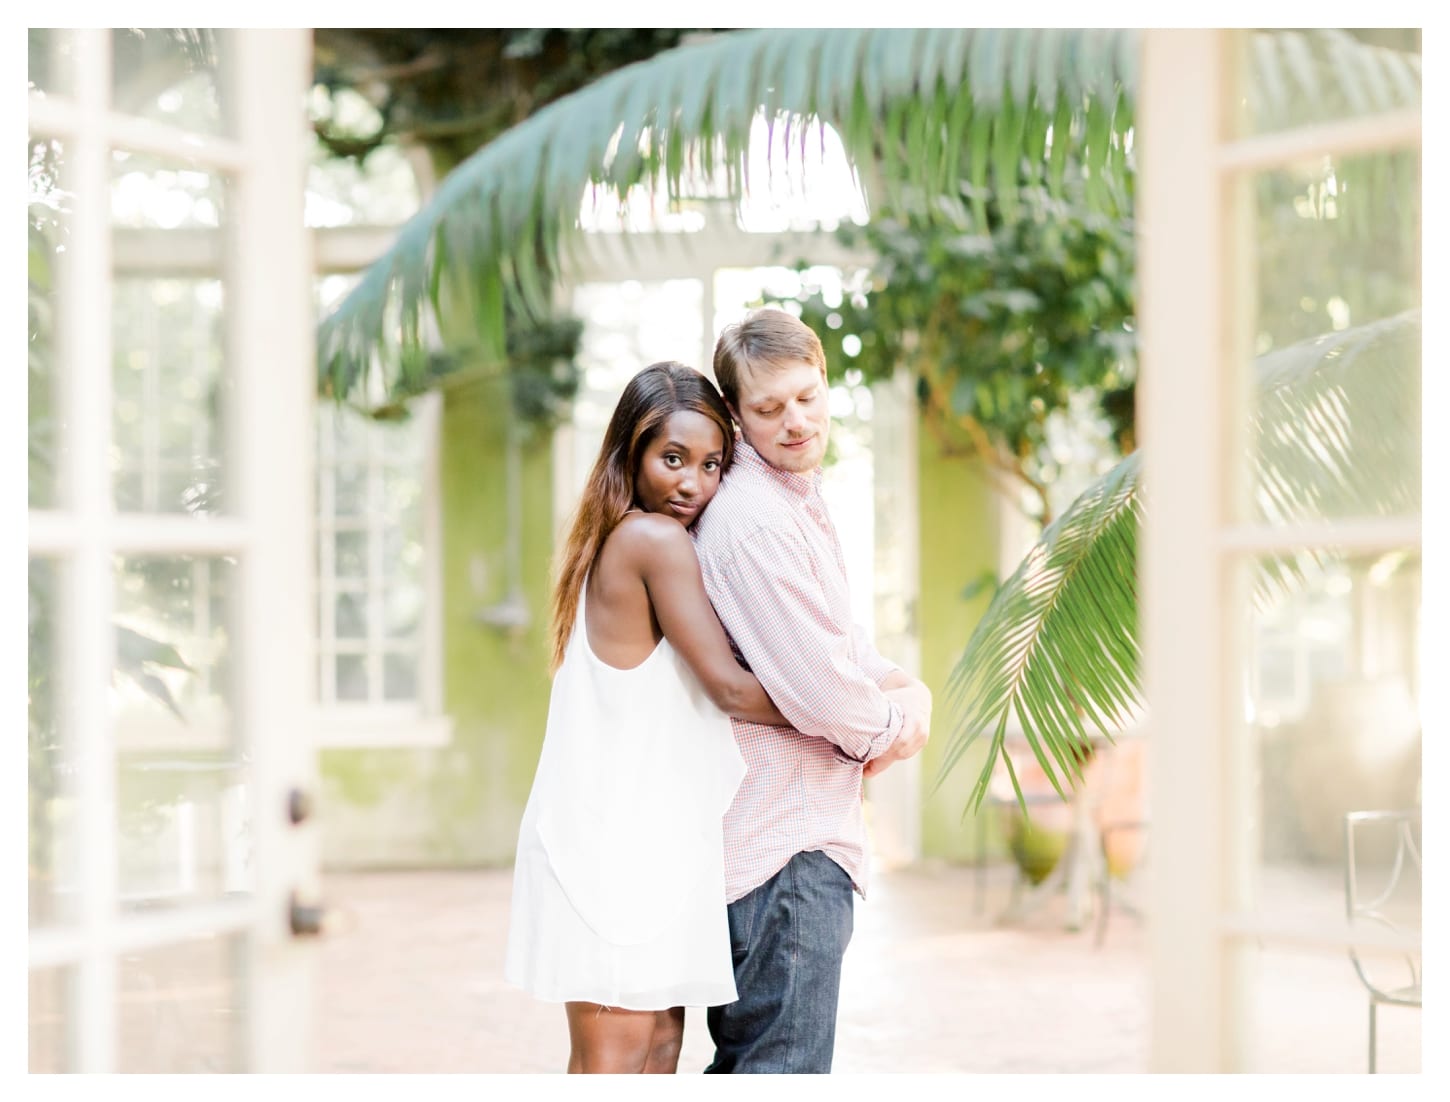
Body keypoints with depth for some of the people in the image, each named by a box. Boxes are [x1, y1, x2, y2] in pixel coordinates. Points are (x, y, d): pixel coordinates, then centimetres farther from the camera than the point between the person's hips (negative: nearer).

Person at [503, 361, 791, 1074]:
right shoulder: (656, 539, -12)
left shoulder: (616, 543, 16)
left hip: (649, 832, 10)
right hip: (613, 835, -10)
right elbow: (728, 686, -13)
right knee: (615, 1053, -9)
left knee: (661, 1040, 10)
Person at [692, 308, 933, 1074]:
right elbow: (817, 689, -21)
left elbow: (838, 643, 21)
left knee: (749, 1061, 19)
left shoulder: (799, 501, 15)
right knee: (787, 1066, -6)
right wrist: (894, 725, -2)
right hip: (787, 846, -11)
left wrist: (904, 688, 2)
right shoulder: (755, 520, -18)